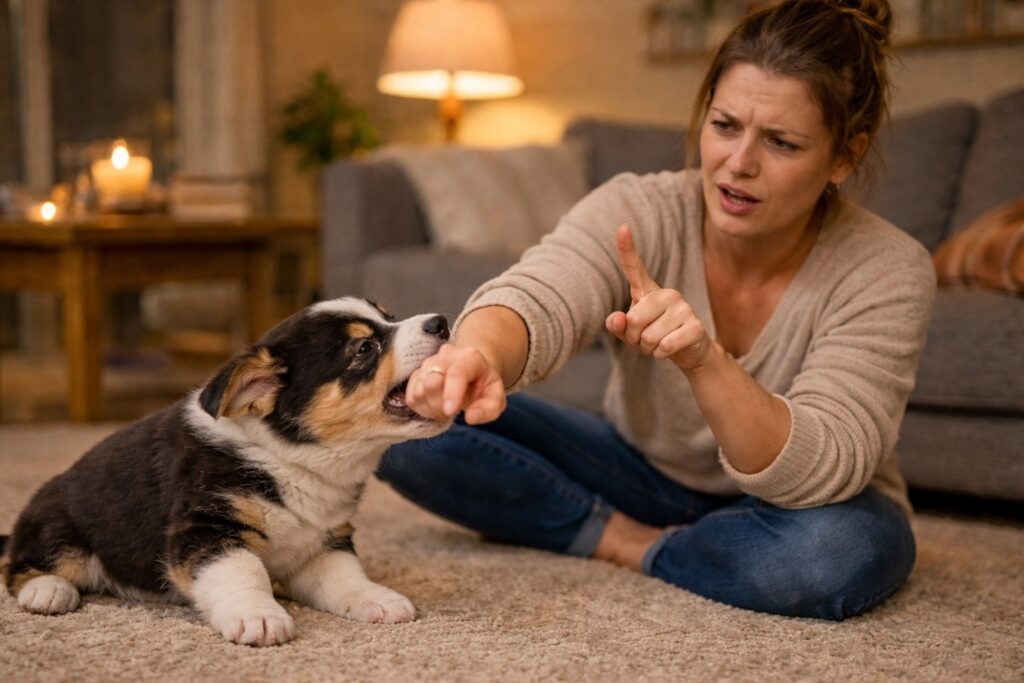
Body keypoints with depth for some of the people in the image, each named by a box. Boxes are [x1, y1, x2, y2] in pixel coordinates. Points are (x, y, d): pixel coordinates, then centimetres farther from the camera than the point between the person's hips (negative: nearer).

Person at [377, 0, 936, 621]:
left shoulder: (888, 273, -23)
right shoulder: (637, 212, -19)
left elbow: (821, 470, -33)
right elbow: (537, 297, -40)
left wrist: (704, 360, -49)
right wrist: (478, 353, -64)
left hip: (788, 507, -1)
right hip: (641, 469, 2)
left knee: (840, 556, -40)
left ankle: (640, 552, -11)